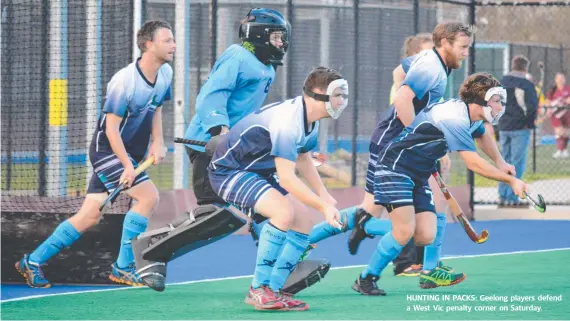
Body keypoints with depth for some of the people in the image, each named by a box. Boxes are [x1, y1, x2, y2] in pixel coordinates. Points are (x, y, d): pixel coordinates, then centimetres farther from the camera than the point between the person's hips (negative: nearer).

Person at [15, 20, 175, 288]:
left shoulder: (165, 74, 0)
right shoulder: (124, 82, -24)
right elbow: (111, 128, -21)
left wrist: (157, 142, 2)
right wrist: (128, 165, -22)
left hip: (131, 154, 8)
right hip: (107, 150, -8)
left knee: (90, 217, 6)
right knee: (149, 196, -20)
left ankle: (32, 262, 15)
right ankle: (123, 268, -9)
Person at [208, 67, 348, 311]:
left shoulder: (310, 120, 2)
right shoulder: (287, 120, -31)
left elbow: (302, 158, 21)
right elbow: (286, 178, -33)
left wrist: (323, 194, 10)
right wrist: (324, 207, -31)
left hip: (258, 171, 10)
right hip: (229, 169, -10)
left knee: (303, 223, 4)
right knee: (284, 212, -30)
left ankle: (272, 290, 7)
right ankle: (258, 289, -20)